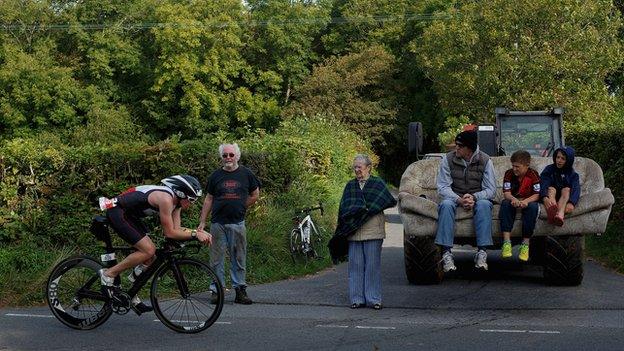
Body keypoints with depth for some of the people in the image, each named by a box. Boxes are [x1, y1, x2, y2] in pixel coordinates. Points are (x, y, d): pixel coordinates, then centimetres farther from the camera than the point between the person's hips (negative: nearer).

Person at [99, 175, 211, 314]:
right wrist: (195, 234, -22)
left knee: (150, 251, 6)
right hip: (117, 212, -10)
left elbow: (176, 229, 3)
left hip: (128, 214, 10)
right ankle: (109, 274, -5)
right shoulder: (165, 198, -25)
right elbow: (169, 232, -23)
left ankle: (131, 297, 15)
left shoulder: (175, 202, 5)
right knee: (148, 250, -16)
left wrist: (198, 232, -8)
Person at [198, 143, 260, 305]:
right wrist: (202, 222, 6)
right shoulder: (216, 176, 6)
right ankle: (217, 290, 8)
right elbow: (208, 199, 9)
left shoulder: (246, 174, 5)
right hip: (218, 223, 0)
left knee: (239, 258, 4)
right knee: (216, 258, 2)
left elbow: (255, 195, 13)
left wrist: (240, 207, 6)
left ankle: (240, 290, 9)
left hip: (237, 223, 0)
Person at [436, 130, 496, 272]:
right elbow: (443, 187, -8)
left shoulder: (485, 160, -4)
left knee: (484, 204, -35)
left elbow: (490, 189, -7)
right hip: (454, 197, 0)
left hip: (477, 198, 0)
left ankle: (481, 252, -36)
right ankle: (446, 253, -38)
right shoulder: (448, 159, -4)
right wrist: (459, 200, -27)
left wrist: (473, 197, -27)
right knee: (446, 205, -34)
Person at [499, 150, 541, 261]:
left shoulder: (533, 174, -9)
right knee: (505, 203, -30)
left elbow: (537, 195, -12)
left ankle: (525, 244, -30)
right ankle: (506, 242, -36)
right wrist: (513, 199, -33)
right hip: (513, 201, 2)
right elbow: (506, 193, -9)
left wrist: (525, 201, -32)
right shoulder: (509, 174, -2)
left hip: (528, 201, -2)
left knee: (533, 206, -34)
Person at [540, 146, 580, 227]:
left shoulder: (572, 174, 2)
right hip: (551, 199, -1)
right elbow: (543, 184, -17)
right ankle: (551, 213, -66)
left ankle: (560, 215, -58)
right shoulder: (549, 169, 0)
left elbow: (576, 189, -15)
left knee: (567, 190, -26)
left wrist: (571, 203, -37)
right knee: (551, 189, -29)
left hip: (565, 198, 1)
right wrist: (545, 198, -39)